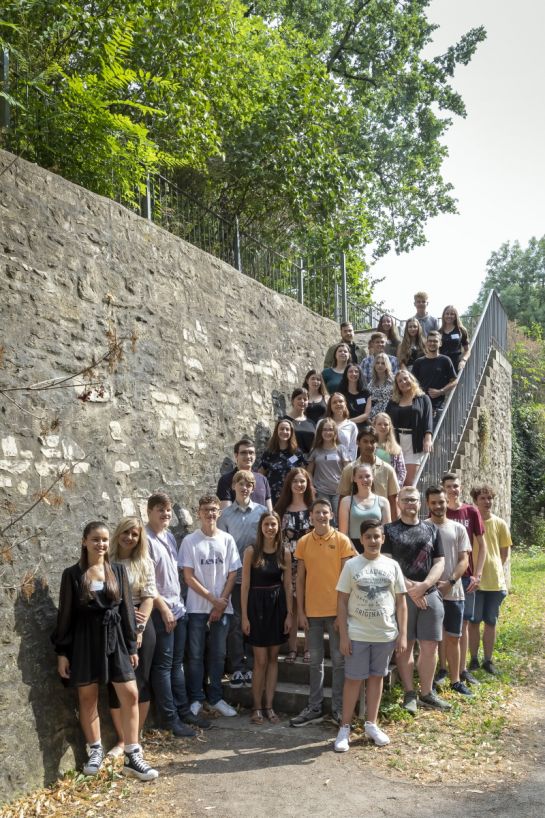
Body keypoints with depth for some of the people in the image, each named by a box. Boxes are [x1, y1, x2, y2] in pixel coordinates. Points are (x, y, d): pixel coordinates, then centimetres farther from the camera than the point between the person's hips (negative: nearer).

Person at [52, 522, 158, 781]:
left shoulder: (118, 570, 4)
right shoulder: (73, 574, -3)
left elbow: (126, 608, 6)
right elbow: (65, 614, -1)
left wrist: (131, 645, 5)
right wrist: (62, 652, -3)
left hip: (115, 639, 2)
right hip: (85, 641, -2)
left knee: (130, 695, -3)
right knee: (88, 697, 9)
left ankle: (132, 757, 5)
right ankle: (95, 751, 28)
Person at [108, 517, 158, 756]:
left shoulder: (145, 563, 3)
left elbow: (148, 598, -1)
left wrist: (139, 629, -11)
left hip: (141, 627, 1)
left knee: (140, 681, 5)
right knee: (116, 683, 1)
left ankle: (136, 738, 18)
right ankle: (122, 740, 14)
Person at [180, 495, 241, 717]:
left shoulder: (227, 540, 2)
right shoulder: (190, 541, -4)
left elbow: (232, 575, 2)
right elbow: (189, 577, -6)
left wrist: (221, 603, -6)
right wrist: (213, 599, -9)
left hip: (222, 608, 2)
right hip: (197, 607, -2)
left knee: (218, 655, 10)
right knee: (196, 655, 4)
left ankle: (215, 699, 22)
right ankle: (196, 699, 17)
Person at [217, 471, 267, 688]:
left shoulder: (262, 512, 2)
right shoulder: (226, 514, 3)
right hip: (234, 576, 0)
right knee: (235, 623, 3)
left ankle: (252, 667, 18)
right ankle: (237, 668, 14)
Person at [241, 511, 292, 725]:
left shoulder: (285, 553, 1)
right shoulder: (251, 551, -7)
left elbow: (287, 585, 6)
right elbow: (245, 585, -6)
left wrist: (289, 614, 2)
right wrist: (244, 616, -8)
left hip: (277, 605, 3)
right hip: (257, 605, -3)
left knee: (273, 658, 9)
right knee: (261, 660, 1)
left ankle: (269, 706, 19)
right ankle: (257, 707, 15)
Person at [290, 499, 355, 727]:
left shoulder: (342, 541, -5)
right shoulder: (303, 543, 2)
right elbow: (300, 578, 5)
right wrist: (300, 611, 1)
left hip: (336, 610, -2)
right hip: (312, 611, 3)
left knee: (339, 661, 6)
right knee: (315, 661, 12)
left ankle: (338, 708, 18)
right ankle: (315, 708, 22)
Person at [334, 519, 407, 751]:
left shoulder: (392, 565, 1)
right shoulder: (351, 565, -6)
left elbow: (401, 602, 4)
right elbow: (341, 602, -4)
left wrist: (402, 634, 0)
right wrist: (343, 635, -8)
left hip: (385, 634, 2)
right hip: (357, 634, -2)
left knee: (376, 677, 14)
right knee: (354, 679, 5)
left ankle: (371, 724, 27)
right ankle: (345, 728, 15)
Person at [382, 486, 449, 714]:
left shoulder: (431, 529, 12)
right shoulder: (389, 530, 2)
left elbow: (440, 562, 6)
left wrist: (424, 585, -10)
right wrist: (410, 588, -13)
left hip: (430, 594, 3)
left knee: (430, 646, 5)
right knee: (405, 645, 3)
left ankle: (426, 693, 19)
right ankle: (409, 694, 13)